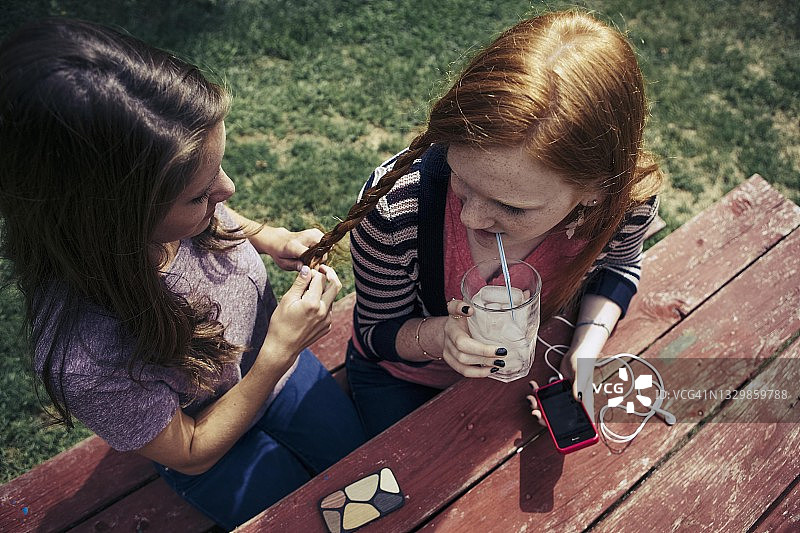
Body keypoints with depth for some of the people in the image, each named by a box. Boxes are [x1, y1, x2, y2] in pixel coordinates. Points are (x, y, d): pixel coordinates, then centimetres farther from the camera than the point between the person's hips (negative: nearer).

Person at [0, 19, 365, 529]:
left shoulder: (183, 209, -27)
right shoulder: (84, 359, -41)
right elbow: (191, 453, -22)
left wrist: (274, 239, -18)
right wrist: (280, 349, -31)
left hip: (279, 369, 5)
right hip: (214, 449, -4)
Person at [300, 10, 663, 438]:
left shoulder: (626, 196, -31)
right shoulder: (393, 206, -40)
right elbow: (377, 332, -19)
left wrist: (586, 349, -21)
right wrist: (437, 336, -42)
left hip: (533, 368, 3)